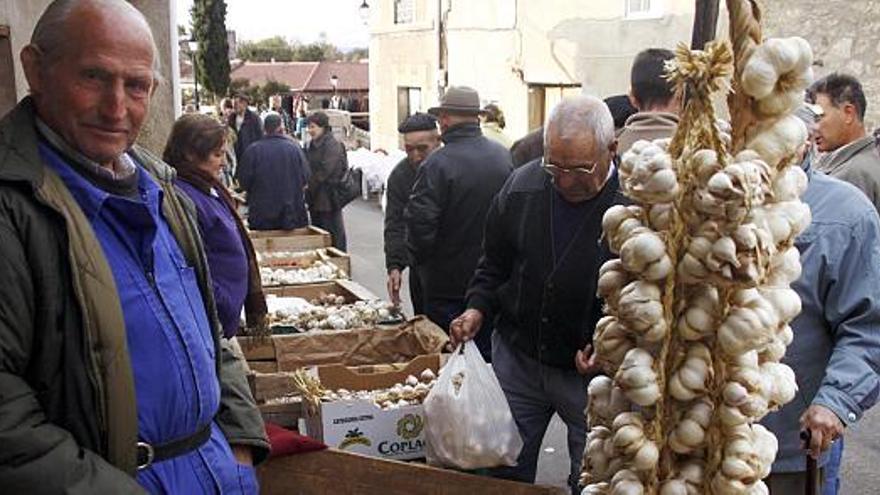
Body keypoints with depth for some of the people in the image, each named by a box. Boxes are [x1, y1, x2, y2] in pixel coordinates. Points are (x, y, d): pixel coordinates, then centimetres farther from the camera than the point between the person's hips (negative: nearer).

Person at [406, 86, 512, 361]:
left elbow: (420, 222, -22)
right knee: (489, 352, 17)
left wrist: (419, 258, -5)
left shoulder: (438, 164, -19)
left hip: (448, 283, -5)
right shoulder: (504, 156, -1)